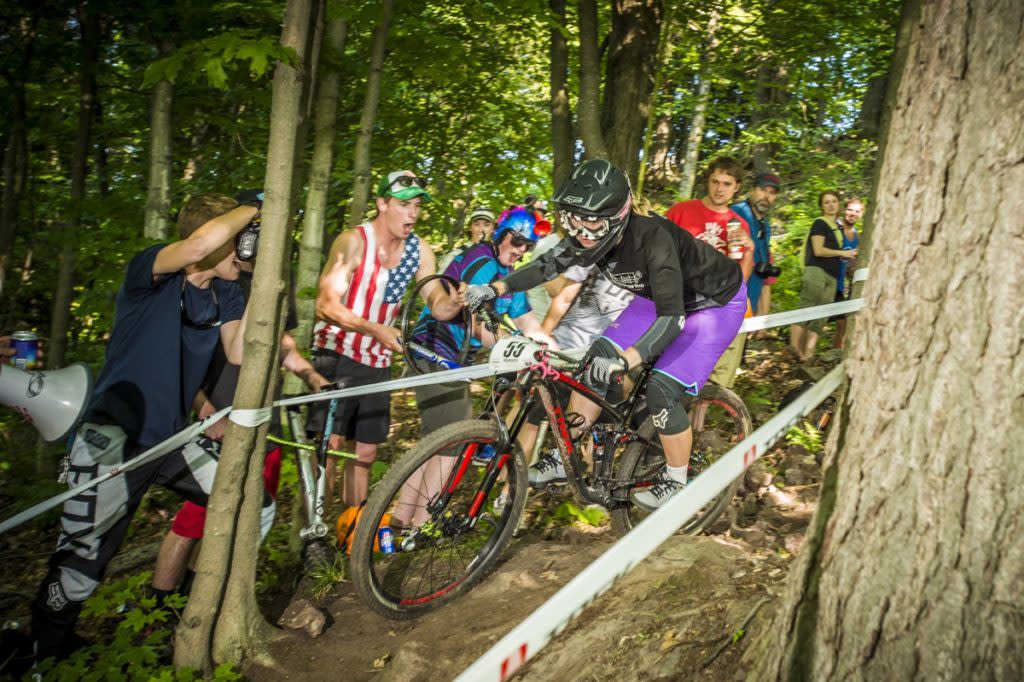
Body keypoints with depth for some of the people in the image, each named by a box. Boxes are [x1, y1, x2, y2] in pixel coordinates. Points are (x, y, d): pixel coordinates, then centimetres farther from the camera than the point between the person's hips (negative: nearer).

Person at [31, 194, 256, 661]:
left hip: (172, 439, 7)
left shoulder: (224, 292, 5)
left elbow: (239, 352, -8)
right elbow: (202, 242, -37)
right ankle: (47, 650, 25)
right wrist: (252, 207, -22)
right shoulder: (150, 270, -15)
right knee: (83, 560, -3)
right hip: (114, 438, -7)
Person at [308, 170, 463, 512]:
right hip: (336, 354, -5)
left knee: (365, 452, 10)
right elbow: (326, 305, -23)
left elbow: (437, 303, -4)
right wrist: (375, 329, -37)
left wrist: (453, 304, -29)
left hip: (377, 361, 5)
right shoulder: (354, 241, -15)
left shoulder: (419, 249, 0)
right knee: (329, 445, -13)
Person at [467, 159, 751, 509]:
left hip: (715, 303, -7)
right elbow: (548, 264, -5)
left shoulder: (652, 238, -39)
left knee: (661, 392, -17)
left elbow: (672, 317, -44)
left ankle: (676, 480, 6)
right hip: (662, 297, 7)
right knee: (596, 363, -3)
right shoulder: (592, 234, -19)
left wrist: (624, 361, -58)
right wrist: (495, 288, -18)